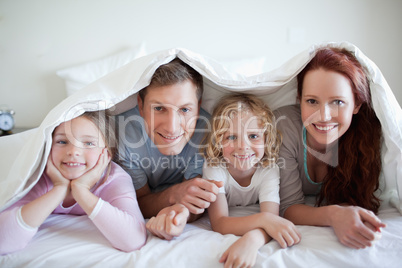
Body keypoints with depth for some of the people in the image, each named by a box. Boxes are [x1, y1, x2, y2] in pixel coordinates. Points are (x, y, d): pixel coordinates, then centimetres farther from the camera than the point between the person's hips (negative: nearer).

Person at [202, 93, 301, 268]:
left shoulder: (269, 170, -19)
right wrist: (263, 219, -45)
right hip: (219, 239, -1)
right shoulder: (213, 168, -23)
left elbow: (271, 218, -31)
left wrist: (251, 240, -53)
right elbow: (219, 224, -31)